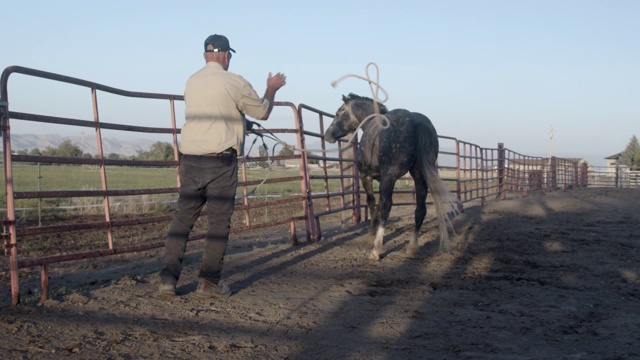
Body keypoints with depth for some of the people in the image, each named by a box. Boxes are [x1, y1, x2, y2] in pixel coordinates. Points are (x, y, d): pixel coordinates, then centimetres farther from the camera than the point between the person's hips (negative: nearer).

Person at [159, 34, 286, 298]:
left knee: (182, 217, 8)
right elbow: (262, 112, 7)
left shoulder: (191, 82, 11)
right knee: (219, 222, 2)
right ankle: (208, 283, 3)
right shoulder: (234, 82, -5)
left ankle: (168, 278, 4)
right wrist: (272, 89, 24)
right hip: (220, 161, -5)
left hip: (190, 159, 5)